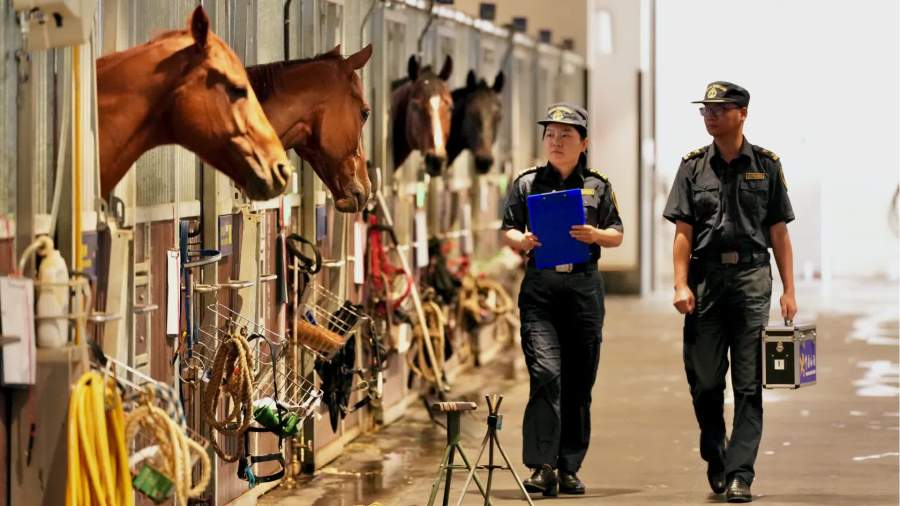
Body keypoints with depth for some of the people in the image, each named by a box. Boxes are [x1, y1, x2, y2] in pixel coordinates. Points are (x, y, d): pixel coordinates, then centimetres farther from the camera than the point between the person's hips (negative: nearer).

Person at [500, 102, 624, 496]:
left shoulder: (597, 187, 11)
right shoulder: (527, 184, 9)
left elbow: (617, 236, 11)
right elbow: (507, 232, 10)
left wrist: (594, 234, -10)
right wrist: (521, 240, -13)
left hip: (585, 287, 2)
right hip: (540, 286, -2)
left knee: (579, 382, 4)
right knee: (545, 373, -15)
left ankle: (569, 468, 11)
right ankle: (542, 466, -16)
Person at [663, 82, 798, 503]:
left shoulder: (766, 165, 7)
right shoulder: (694, 165, 8)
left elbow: (779, 233, 7)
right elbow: (683, 231, 5)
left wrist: (789, 290, 1)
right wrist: (681, 284, -6)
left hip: (752, 277, -1)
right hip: (706, 277, 1)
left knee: (749, 384, -4)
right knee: (704, 378, 3)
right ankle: (714, 456, 26)